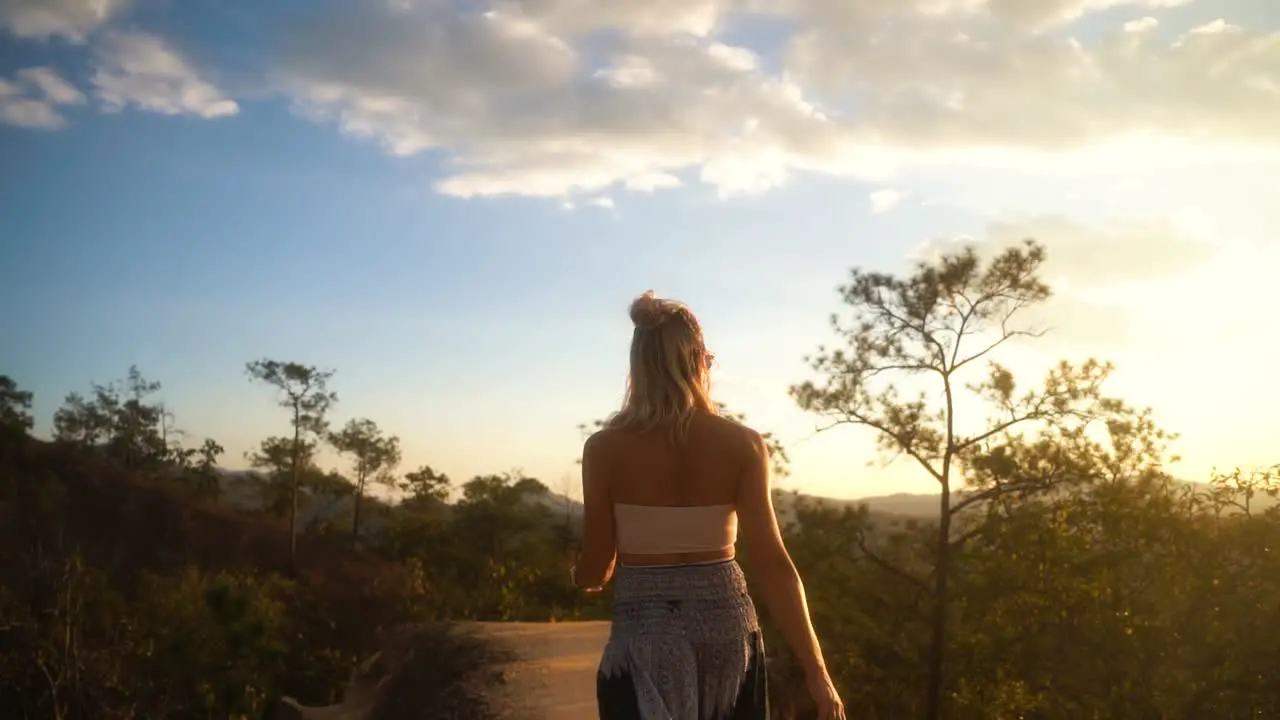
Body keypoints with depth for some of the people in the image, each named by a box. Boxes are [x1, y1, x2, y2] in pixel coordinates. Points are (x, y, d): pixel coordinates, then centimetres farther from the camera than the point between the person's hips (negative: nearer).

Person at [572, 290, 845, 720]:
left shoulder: (606, 449, -7)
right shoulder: (741, 445, -6)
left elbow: (595, 569, -2)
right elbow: (772, 563, -11)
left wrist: (579, 575, 23)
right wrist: (815, 670, -9)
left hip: (643, 635, -1)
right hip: (724, 626, 1)